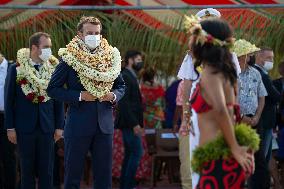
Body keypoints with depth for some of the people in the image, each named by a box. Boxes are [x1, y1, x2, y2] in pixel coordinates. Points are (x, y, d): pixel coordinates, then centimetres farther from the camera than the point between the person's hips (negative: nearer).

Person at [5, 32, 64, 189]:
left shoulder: (53, 69, 1)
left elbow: (58, 100, 5)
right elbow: (9, 100, 0)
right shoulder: (16, 69, -3)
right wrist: (10, 127, -3)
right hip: (25, 127, -1)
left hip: (47, 127, 1)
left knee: (46, 170, 4)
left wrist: (59, 126, 2)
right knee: (27, 169, 7)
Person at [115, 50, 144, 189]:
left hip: (131, 123, 10)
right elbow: (124, 102, -20)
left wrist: (138, 123, 14)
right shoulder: (125, 76, -13)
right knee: (137, 152, -11)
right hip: (130, 123, -10)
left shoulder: (131, 76, 17)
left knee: (130, 154, 10)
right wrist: (134, 124, -21)